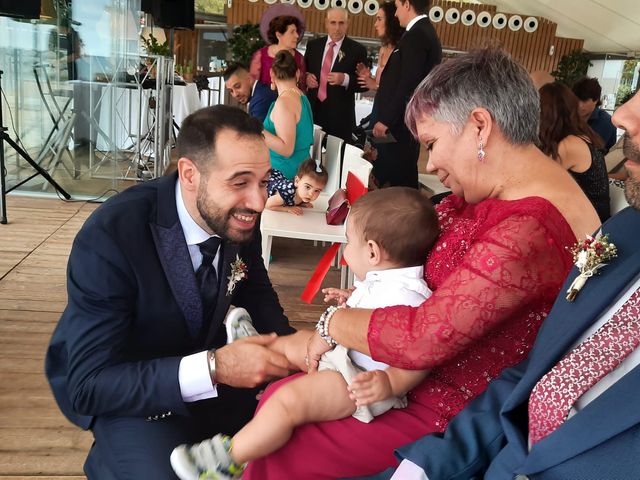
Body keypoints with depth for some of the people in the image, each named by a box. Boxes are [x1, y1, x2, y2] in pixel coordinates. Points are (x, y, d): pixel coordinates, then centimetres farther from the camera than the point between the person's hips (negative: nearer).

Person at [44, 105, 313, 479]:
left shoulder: (237, 216, -16)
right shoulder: (110, 237, -32)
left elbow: (256, 293, 1)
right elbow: (89, 384, -31)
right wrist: (213, 368, -42)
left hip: (205, 362, 5)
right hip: (120, 390, -5)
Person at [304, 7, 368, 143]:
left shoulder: (357, 49, -1)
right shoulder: (313, 45, 9)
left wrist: (345, 79, -21)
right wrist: (306, 77, -5)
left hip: (340, 115, -3)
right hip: (313, 110, 3)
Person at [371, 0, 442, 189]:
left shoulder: (416, 35, -15)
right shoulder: (426, 32, 16)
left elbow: (407, 85, -21)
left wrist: (385, 120, -18)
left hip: (400, 121, -10)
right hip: (409, 119, 10)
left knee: (396, 177, -6)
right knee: (404, 176, 15)